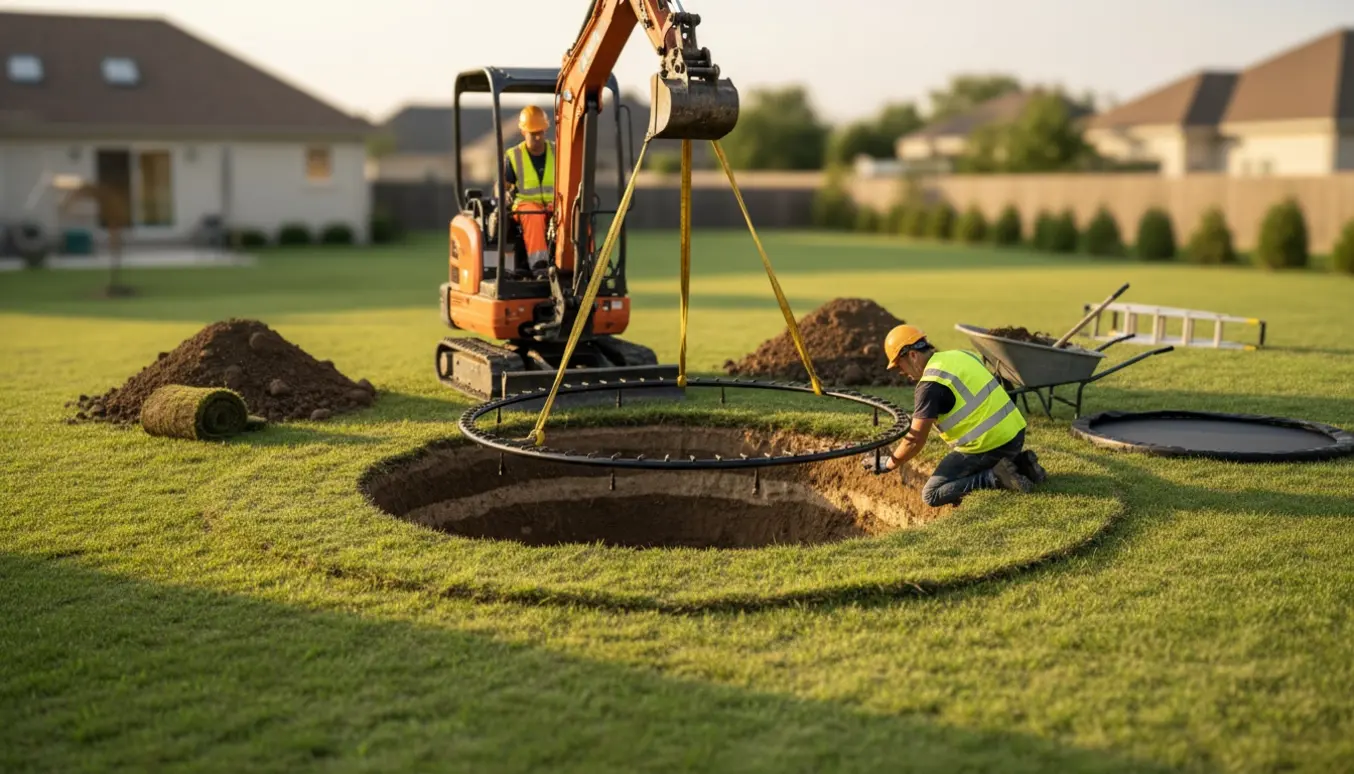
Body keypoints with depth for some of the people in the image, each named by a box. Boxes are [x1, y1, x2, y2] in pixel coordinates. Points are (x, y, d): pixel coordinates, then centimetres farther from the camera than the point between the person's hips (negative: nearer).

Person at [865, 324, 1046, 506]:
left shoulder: (931, 383, -14)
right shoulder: (959, 355, 12)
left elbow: (916, 440, -12)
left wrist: (888, 464, 2)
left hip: (990, 445, -9)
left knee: (931, 495, 0)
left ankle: (996, 477, -13)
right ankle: (1019, 463, 11)